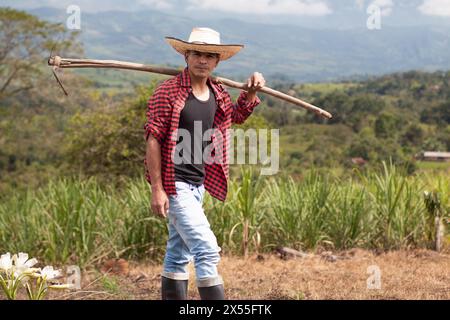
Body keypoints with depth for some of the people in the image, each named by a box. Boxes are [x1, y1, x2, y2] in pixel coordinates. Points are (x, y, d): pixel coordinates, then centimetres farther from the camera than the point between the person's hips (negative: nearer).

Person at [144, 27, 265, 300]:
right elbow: (153, 141, -14)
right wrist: (157, 190, -17)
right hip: (174, 184, -8)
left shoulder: (218, 94, 8)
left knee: (179, 255, 15)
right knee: (207, 250, -15)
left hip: (198, 184, 8)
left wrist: (252, 91, 10)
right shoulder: (168, 92, -13)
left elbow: (238, 115, 29)